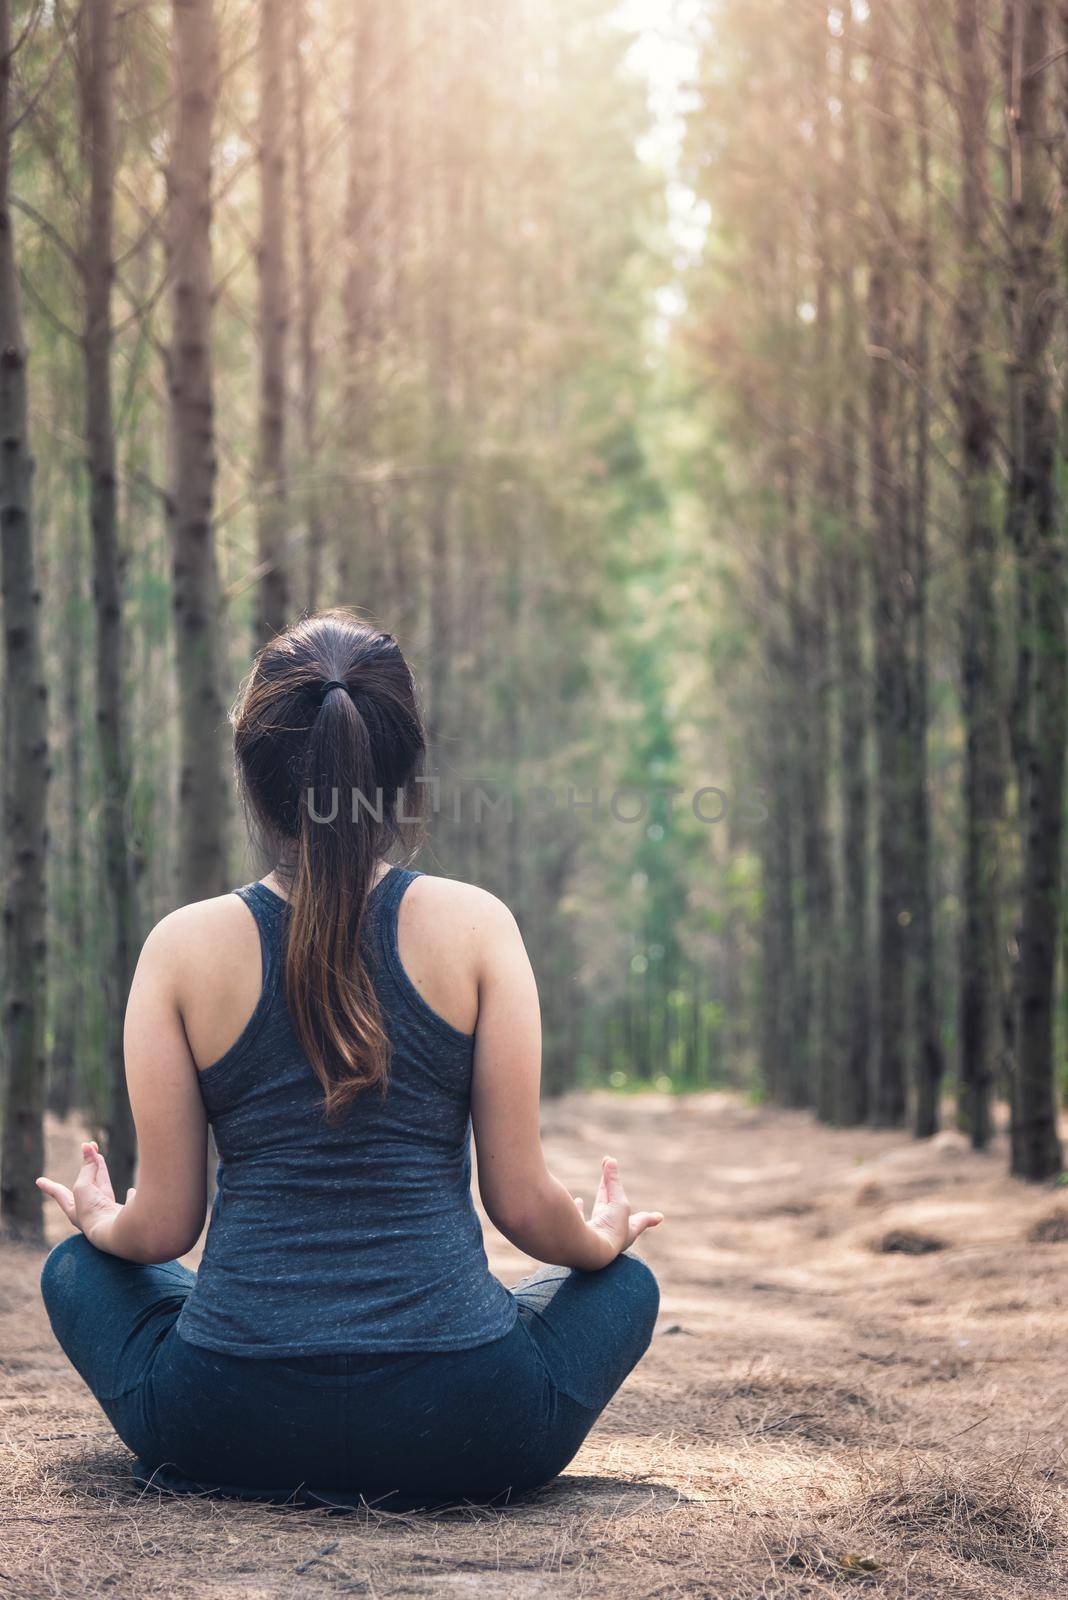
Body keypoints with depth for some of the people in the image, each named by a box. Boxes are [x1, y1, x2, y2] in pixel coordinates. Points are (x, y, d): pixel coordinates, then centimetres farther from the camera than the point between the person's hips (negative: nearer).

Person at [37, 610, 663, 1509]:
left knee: (79, 1271, 32)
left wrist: (99, 1223, 25)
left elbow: (164, 1227, 0)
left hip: (231, 1430, 1)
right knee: (626, 1284, 30)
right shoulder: (474, 926, -5)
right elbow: (522, 1205, -3)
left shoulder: (184, 948, -3)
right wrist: (605, 1238, 21)